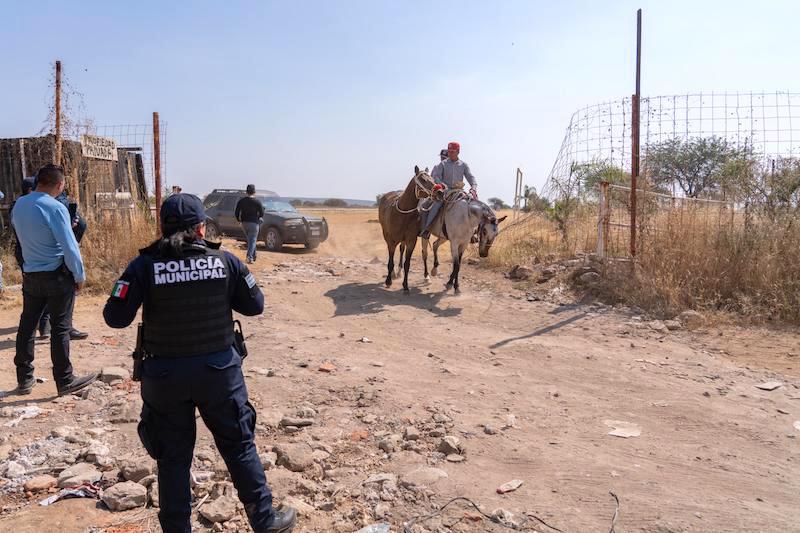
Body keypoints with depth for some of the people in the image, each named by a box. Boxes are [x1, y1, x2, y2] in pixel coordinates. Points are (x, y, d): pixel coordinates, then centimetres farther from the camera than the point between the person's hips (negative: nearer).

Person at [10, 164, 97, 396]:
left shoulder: (19, 205, 2)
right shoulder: (55, 209, -20)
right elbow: (70, 247, -19)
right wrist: (80, 276, -8)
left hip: (30, 275, 6)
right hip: (57, 275, -6)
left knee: (27, 325, 14)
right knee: (60, 327, 3)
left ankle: (24, 379, 25)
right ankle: (64, 381, 12)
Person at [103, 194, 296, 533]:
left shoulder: (144, 266, -9)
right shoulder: (224, 261, -6)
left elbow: (115, 317, -8)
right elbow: (254, 306, 2)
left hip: (165, 375, 0)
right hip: (219, 370, 0)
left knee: (173, 457, 15)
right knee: (239, 446, 15)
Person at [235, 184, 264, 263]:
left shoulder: (241, 201, 2)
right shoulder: (257, 202, -9)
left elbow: (236, 213, 3)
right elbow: (262, 213, -7)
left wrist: (239, 220, 19)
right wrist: (260, 218, 13)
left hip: (244, 223, 4)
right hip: (254, 223, -4)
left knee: (250, 240, 18)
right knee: (253, 240, -1)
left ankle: (253, 256, 23)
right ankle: (249, 256, -17)